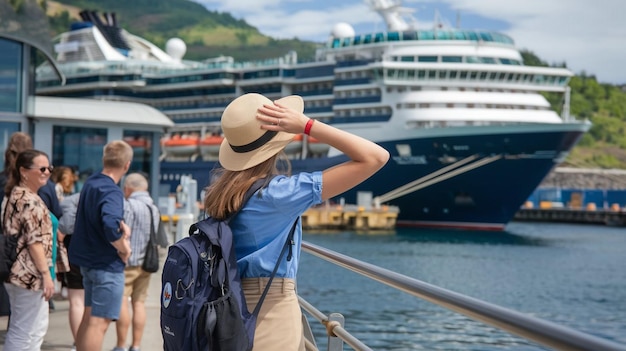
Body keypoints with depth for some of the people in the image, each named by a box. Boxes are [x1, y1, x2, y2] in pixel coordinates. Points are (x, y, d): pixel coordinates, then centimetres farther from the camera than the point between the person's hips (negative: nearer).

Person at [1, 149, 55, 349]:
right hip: (29, 274, -11)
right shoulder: (30, 200, -17)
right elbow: (34, 241, -22)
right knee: (25, 332, -4)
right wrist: (46, 274, -21)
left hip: (18, 271, 11)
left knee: (36, 328, 18)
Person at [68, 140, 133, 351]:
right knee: (100, 323, -6)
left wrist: (122, 225, 3)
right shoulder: (112, 191, -21)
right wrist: (124, 249, -19)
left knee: (89, 317, 19)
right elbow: (110, 226, -37)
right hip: (107, 265, -9)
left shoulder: (90, 183, 7)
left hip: (88, 261, 9)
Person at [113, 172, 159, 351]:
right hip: (146, 262, 8)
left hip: (128, 261, -8)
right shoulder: (153, 207, 13)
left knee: (121, 301, -4)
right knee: (139, 302, 9)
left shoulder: (128, 205, -11)